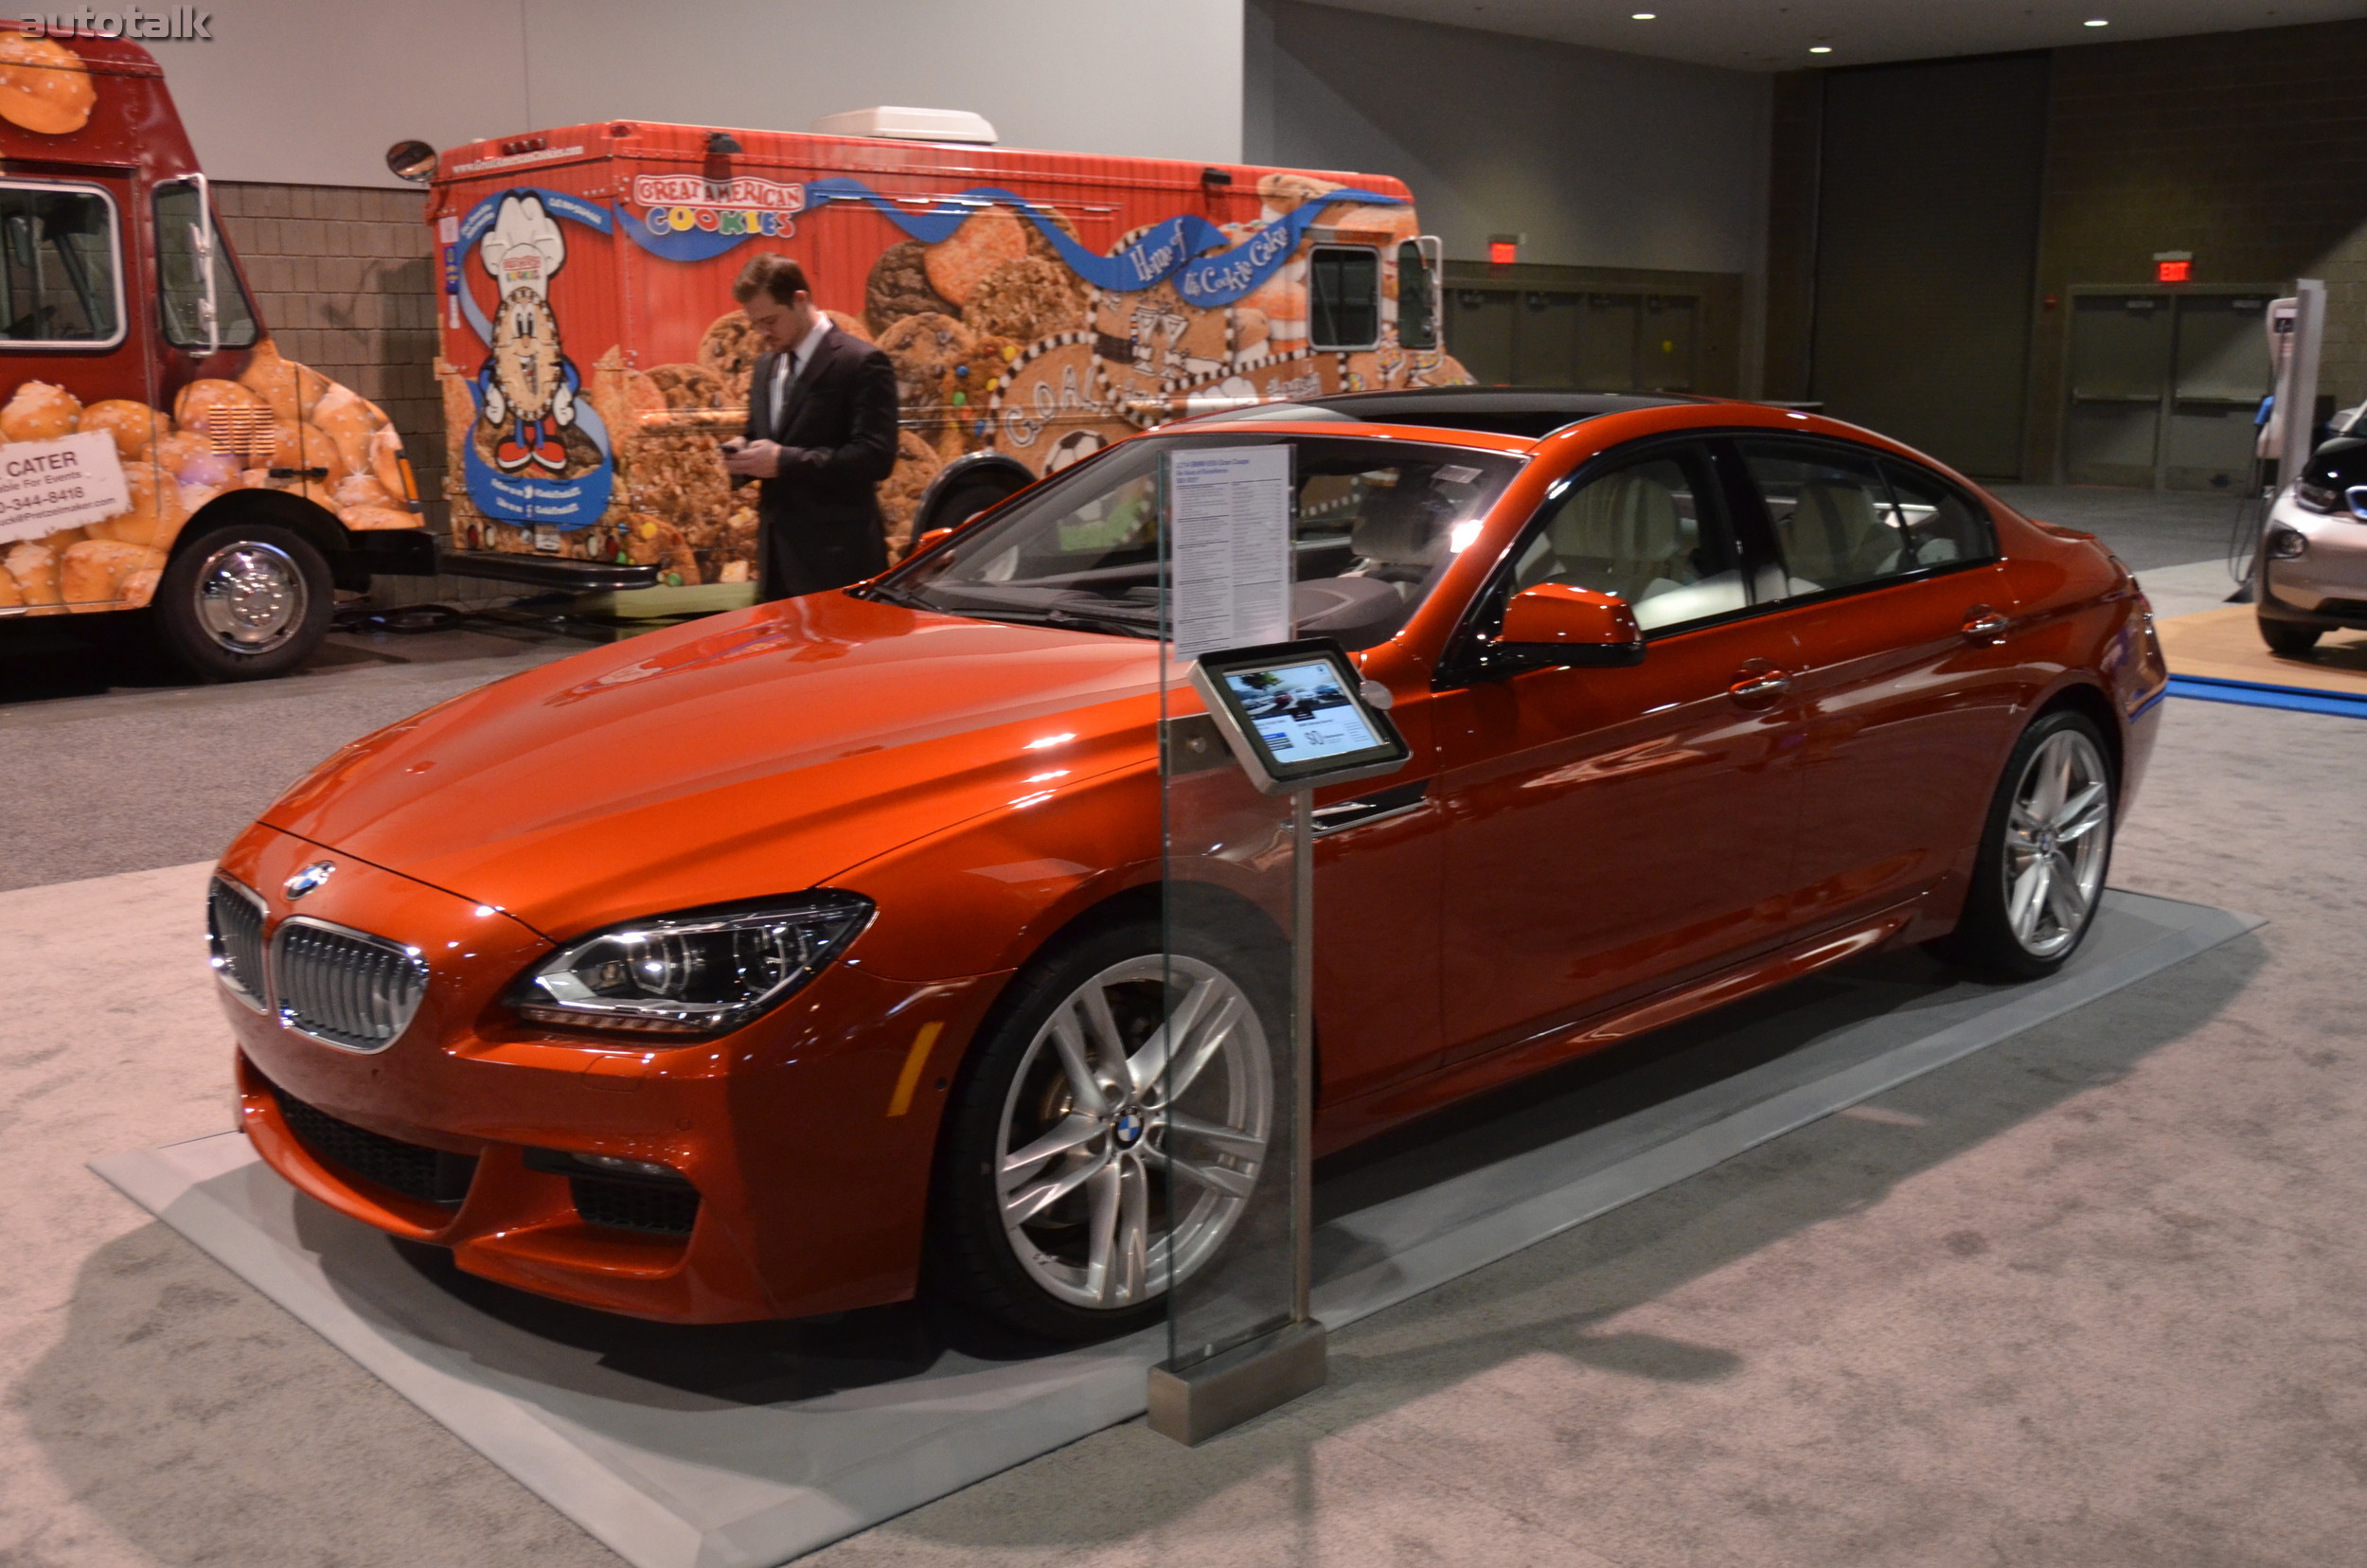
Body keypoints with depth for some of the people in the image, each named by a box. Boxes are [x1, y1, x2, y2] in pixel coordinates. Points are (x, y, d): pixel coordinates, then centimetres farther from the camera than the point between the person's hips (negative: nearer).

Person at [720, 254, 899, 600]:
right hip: (779, 557, 7)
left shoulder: (861, 363, -8)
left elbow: (876, 456, -17)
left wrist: (785, 460, -21)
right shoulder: (765, 367, 18)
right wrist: (742, 453, 2)